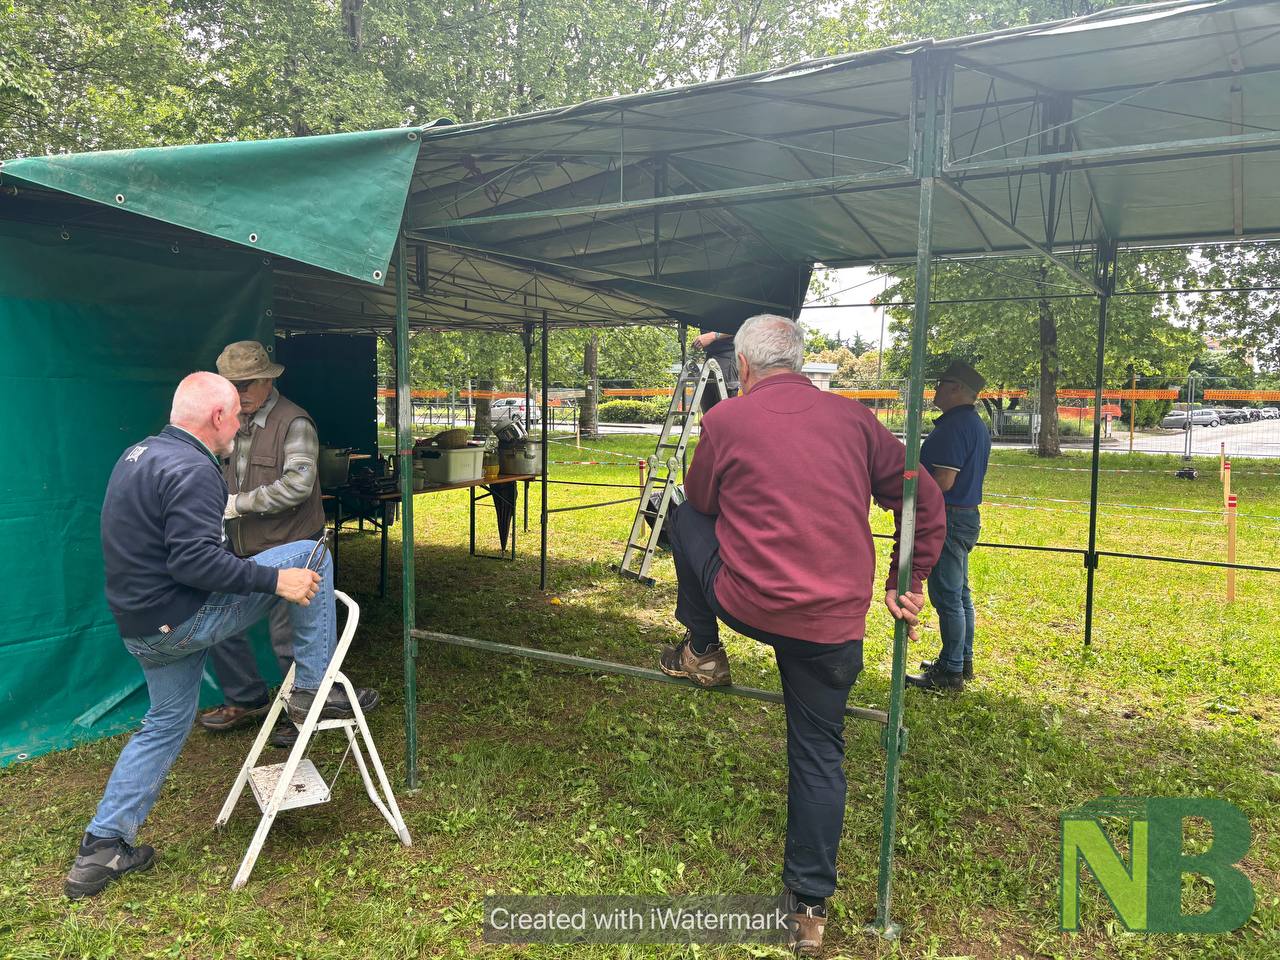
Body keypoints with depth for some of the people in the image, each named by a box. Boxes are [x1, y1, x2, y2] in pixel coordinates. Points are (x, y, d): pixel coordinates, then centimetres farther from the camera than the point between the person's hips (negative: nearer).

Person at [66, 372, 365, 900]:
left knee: (166, 724, 24)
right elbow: (194, 560, -28)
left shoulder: (138, 454, 13)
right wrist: (276, 580, -23)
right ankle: (314, 688, 0)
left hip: (140, 625, 10)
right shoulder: (193, 470, -19)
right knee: (310, 555, -7)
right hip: (183, 619, -10)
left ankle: (100, 848, 29)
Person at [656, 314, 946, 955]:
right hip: (835, 622, 3)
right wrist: (906, 583, 15)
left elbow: (701, 500, 13)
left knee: (682, 514, 22)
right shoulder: (854, 419, 5)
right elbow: (925, 502, 8)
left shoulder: (724, 421, -3)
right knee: (818, 752, 18)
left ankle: (702, 651, 29)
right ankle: (809, 908, 25)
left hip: (747, 604, -3)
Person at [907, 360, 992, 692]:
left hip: (948, 519, -11)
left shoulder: (954, 425, -19)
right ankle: (962, 661, 28)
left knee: (946, 596, -3)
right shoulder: (978, 425, 14)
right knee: (960, 594, 18)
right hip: (968, 514, 11)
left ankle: (950, 672, 4)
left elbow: (944, 481, -25)